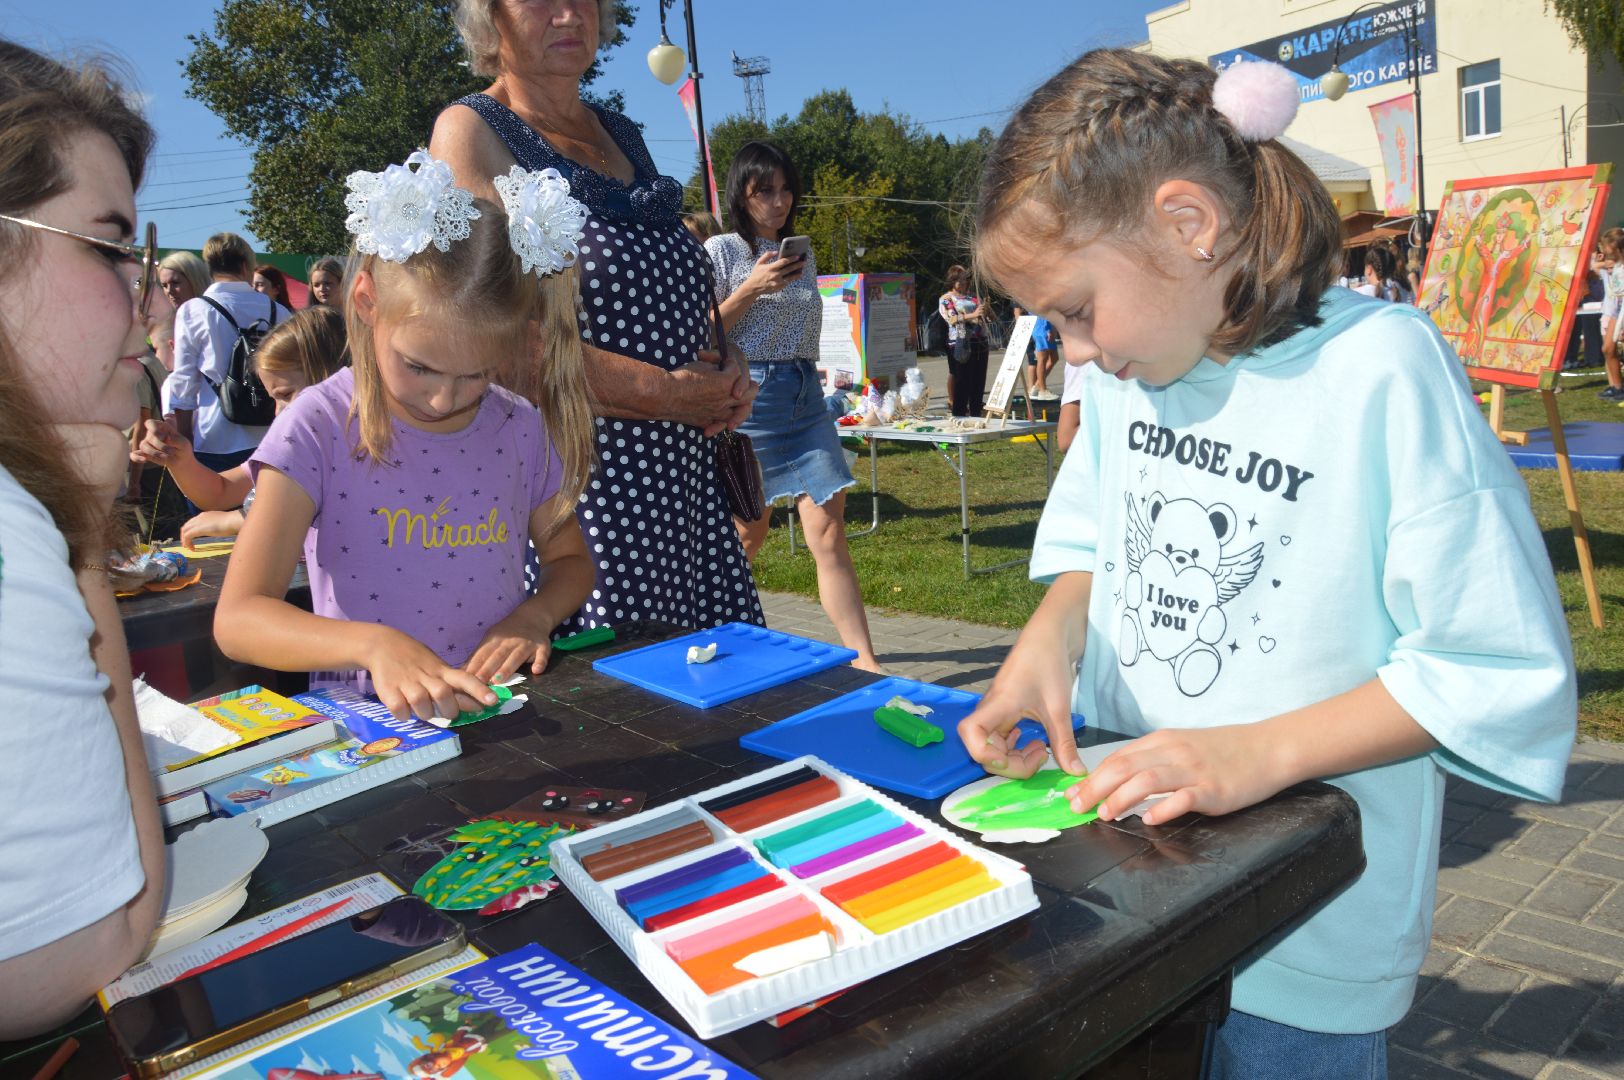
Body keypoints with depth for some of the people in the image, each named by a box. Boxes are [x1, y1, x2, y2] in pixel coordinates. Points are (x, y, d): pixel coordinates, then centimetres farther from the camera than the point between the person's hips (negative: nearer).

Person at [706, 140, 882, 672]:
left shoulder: (802, 255, 17)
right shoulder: (722, 250, 0)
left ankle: (865, 662, -6)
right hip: (750, 393, -4)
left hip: (806, 394, 5)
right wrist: (750, 290, -13)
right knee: (748, 534, 4)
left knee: (829, 530, -5)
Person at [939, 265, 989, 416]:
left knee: (978, 378, 6)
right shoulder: (946, 299, 3)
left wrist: (985, 311, -4)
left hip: (980, 342, 5)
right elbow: (953, 319, -12)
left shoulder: (973, 297, 17)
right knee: (958, 377, -3)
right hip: (959, 343, -5)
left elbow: (985, 316, 18)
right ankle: (959, 412, 2)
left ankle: (976, 413, 15)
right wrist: (972, 315, -23)